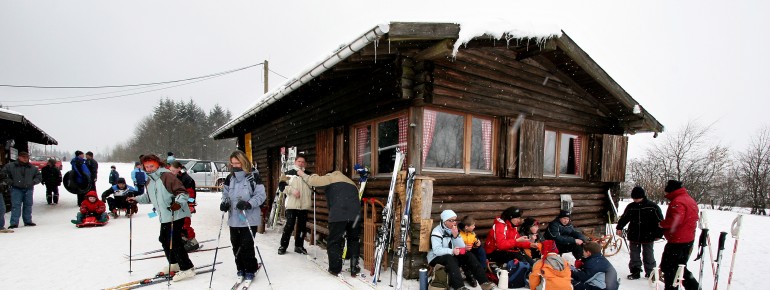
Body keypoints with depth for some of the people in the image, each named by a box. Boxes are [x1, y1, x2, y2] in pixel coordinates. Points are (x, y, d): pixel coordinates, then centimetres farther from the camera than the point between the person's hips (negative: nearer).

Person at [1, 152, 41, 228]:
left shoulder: (32, 168, 9)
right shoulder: (10, 166, 1)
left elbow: (39, 177, 16)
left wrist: (33, 182, -1)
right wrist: (11, 182, -8)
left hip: (28, 189, 3)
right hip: (16, 189, -3)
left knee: (28, 205, 8)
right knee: (16, 205, -6)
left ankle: (28, 221, 17)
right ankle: (14, 223, -3)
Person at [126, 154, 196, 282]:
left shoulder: (166, 176, -14)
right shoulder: (149, 181, 14)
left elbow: (182, 192, -21)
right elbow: (149, 197, 32)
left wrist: (179, 202, -36)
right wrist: (136, 199, 25)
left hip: (176, 215, -10)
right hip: (164, 217, 10)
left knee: (174, 241, -11)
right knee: (164, 239, 18)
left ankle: (187, 269, -5)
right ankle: (174, 264, 35)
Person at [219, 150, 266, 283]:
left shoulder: (253, 176, -9)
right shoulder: (229, 178, 8)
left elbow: (261, 195, -11)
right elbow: (225, 194, 16)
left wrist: (249, 204, -25)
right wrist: (224, 202, -6)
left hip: (249, 219, -5)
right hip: (234, 219, 5)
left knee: (247, 246, -3)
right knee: (236, 245, 11)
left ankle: (250, 270, 17)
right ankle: (241, 269, 30)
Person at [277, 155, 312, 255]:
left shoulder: (309, 174, 14)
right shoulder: (289, 173, 6)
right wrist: (292, 190, -15)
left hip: (304, 205, 3)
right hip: (292, 204, -3)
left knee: (302, 226, 8)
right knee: (289, 225, -4)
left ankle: (299, 246, 21)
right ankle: (283, 246, 10)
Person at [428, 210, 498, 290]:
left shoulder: (454, 230, 7)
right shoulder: (437, 231, -15)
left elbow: (462, 247, -1)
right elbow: (436, 250, -27)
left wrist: (456, 236, -18)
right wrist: (452, 251, -40)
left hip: (451, 257, 7)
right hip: (436, 258, -6)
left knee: (469, 256, -13)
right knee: (449, 258, -36)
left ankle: (484, 282, -18)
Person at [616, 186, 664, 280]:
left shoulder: (653, 207, -8)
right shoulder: (630, 207, 3)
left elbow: (660, 221, -4)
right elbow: (624, 218, 13)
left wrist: (659, 234, -4)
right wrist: (619, 227, 4)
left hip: (648, 237, -3)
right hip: (633, 236, 3)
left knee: (648, 256, 10)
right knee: (634, 255, 10)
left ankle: (650, 273, 24)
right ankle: (635, 272, 21)